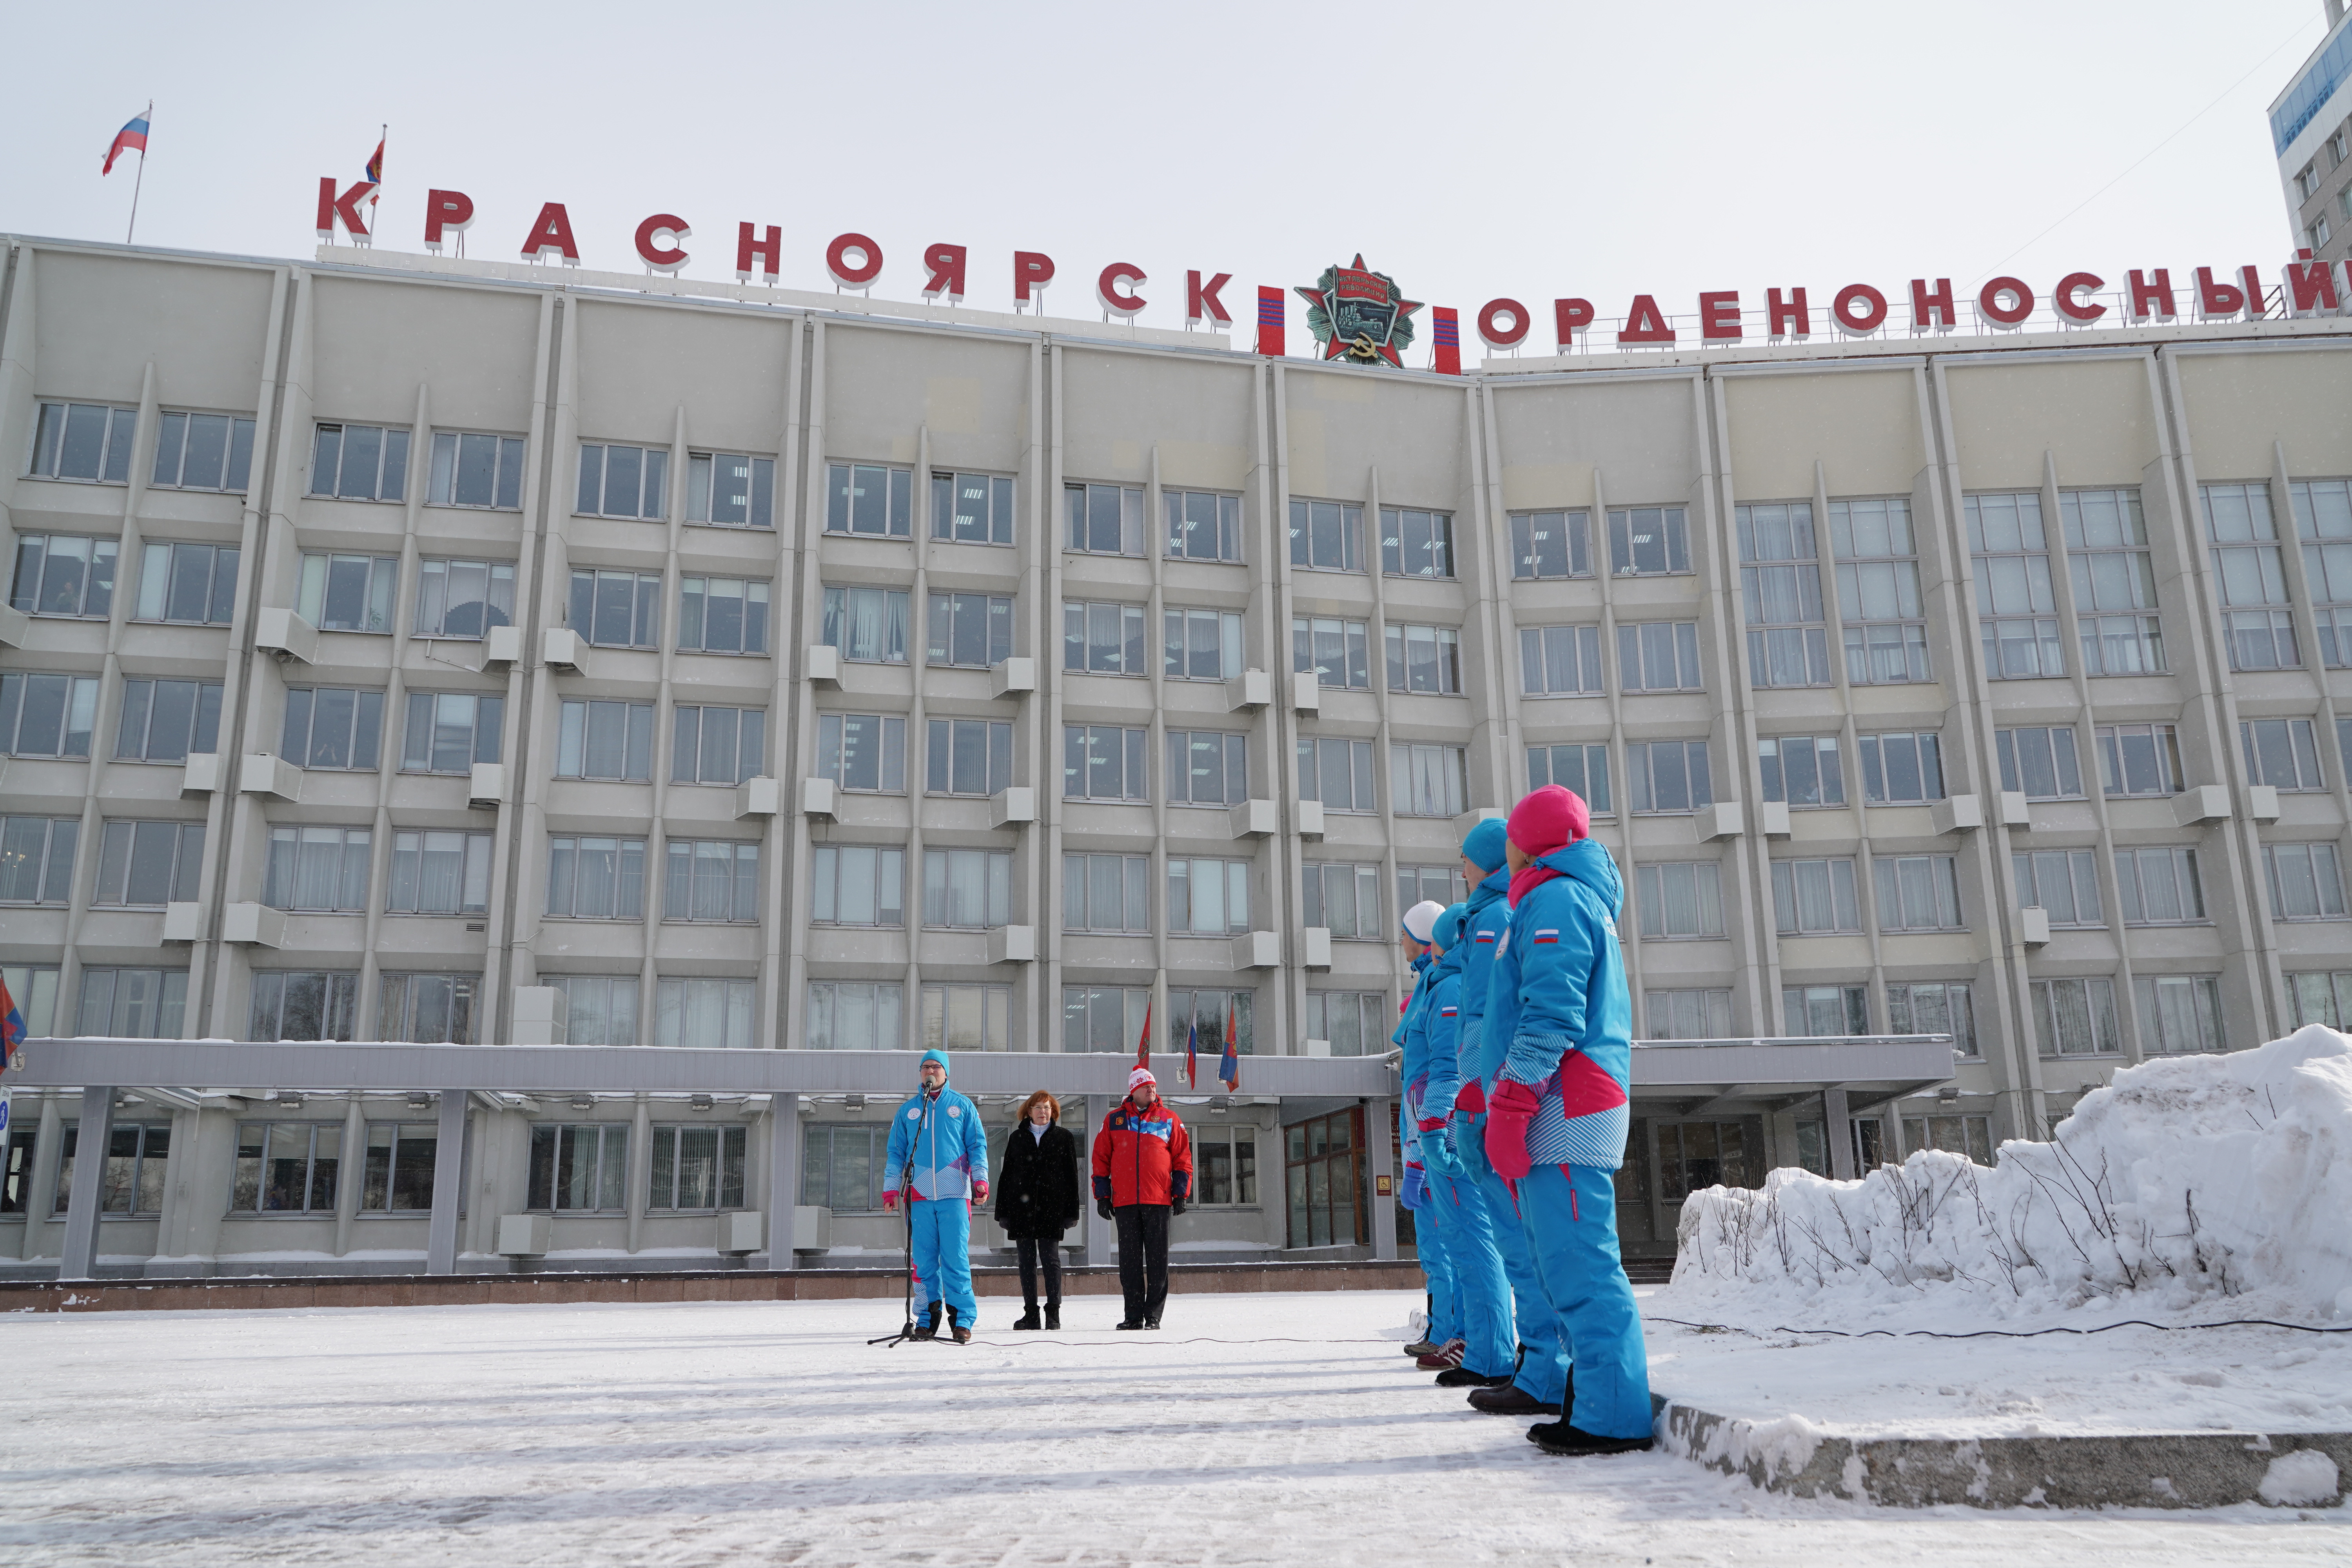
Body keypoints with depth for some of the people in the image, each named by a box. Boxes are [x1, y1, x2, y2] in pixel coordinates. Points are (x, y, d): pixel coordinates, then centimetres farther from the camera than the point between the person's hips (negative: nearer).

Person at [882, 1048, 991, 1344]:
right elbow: (896, 1151, 16)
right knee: (924, 1260, 2)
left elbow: (977, 1145, 9)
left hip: (954, 1194, -2)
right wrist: (892, 1188, 8)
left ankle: (963, 1319, -2)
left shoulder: (963, 1106, 11)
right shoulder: (908, 1111, 16)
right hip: (919, 1195, 2)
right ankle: (927, 1319, 10)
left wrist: (980, 1179, -3)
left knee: (956, 1257, -6)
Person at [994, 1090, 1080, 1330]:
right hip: (1022, 1208, 2)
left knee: (1051, 1259, -4)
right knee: (1027, 1261, 4)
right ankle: (1031, 1314, 9)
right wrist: (1003, 1211, 5)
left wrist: (1071, 1212, -3)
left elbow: (1071, 1175, 4)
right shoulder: (1017, 1138, 13)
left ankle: (1053, 1313, 1)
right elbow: (1006, 1175, 12)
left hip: (1051, 1208, -2)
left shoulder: (1063, 1137, 7)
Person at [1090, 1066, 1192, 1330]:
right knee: (1130, 1259, 5)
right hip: (1124, 1201, 1)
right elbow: (1101, 1158, 11)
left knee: (1157, 1259, 0)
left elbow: (1182, 1158, 8)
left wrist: (1181, 1193, 1)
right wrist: (1102, 1195, 5)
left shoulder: (1168, 1119, 7)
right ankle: (1134, 1315, 12)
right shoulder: (1115, 1119, 9)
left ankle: (1153, 1315, 5)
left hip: (1158, 1200, -1)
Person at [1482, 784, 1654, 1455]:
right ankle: (1596, 1403, 16)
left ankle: (1612, 1416, -9)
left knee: (1578, 1262, -10)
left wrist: (1509, 1105, -19)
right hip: (1577, 1105, 10)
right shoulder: (1583, 899, 24)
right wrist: (1513, 1107, 26)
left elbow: (1551, 1014, -18)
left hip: (1565, 1104, -10)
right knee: (1567, 1261, 12)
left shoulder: (1555, 898, -7)